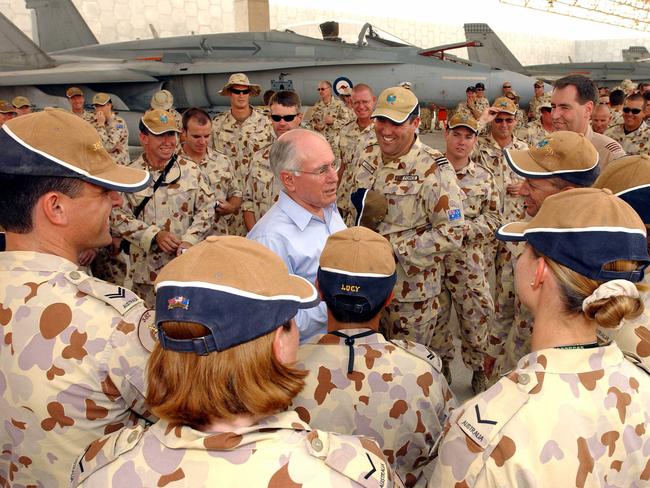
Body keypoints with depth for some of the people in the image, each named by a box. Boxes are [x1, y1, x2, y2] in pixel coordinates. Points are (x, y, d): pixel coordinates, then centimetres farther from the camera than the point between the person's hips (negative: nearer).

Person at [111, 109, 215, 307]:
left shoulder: (192, 170, 2)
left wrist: (189, 241, -12)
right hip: (147, 270, -1)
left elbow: (207, 208, 1)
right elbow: (118, 217, -4)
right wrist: (154, 235, -16)